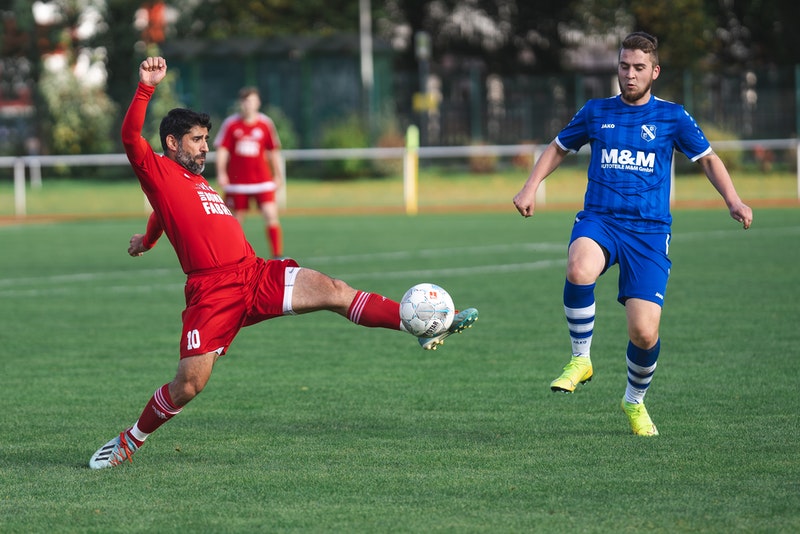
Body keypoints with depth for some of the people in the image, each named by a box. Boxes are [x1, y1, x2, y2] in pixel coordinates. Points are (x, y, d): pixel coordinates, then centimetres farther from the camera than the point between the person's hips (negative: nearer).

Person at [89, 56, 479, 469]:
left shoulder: (195, 180, 27)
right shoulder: (159, 172, 3)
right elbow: (131, 137, -16)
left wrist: (148, 238, 65)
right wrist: (146, 87, -23)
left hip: (257, 276, 7)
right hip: (213, 291, -7)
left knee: (333, 290, -11)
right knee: (189, 384, -10)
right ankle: (129, 442, 12)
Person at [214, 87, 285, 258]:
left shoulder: (265, 123, 3)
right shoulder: (230, 124, -1)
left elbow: (273, 152, 10)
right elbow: (222, 149, -1)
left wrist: (278, 175, 10)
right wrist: (221, 172, -12)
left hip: (262, 180, 0)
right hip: (237, 182, 0)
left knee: (271, 215, -13)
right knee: (236, 220, 6)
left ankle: (277, 256, -11)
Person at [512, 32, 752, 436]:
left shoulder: (672, 117, 6)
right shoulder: (596, 112, 10)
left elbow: (707, 159, 14)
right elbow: (558, 148, 24)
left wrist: (733, 201, -1)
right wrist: (530, 188, 9)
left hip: (649, 231, 0)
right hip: (598, 220, 0)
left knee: (644, 333, -10)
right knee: (579, 270, -37)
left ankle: (635, 401, 22)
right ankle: (580, 360, -15)